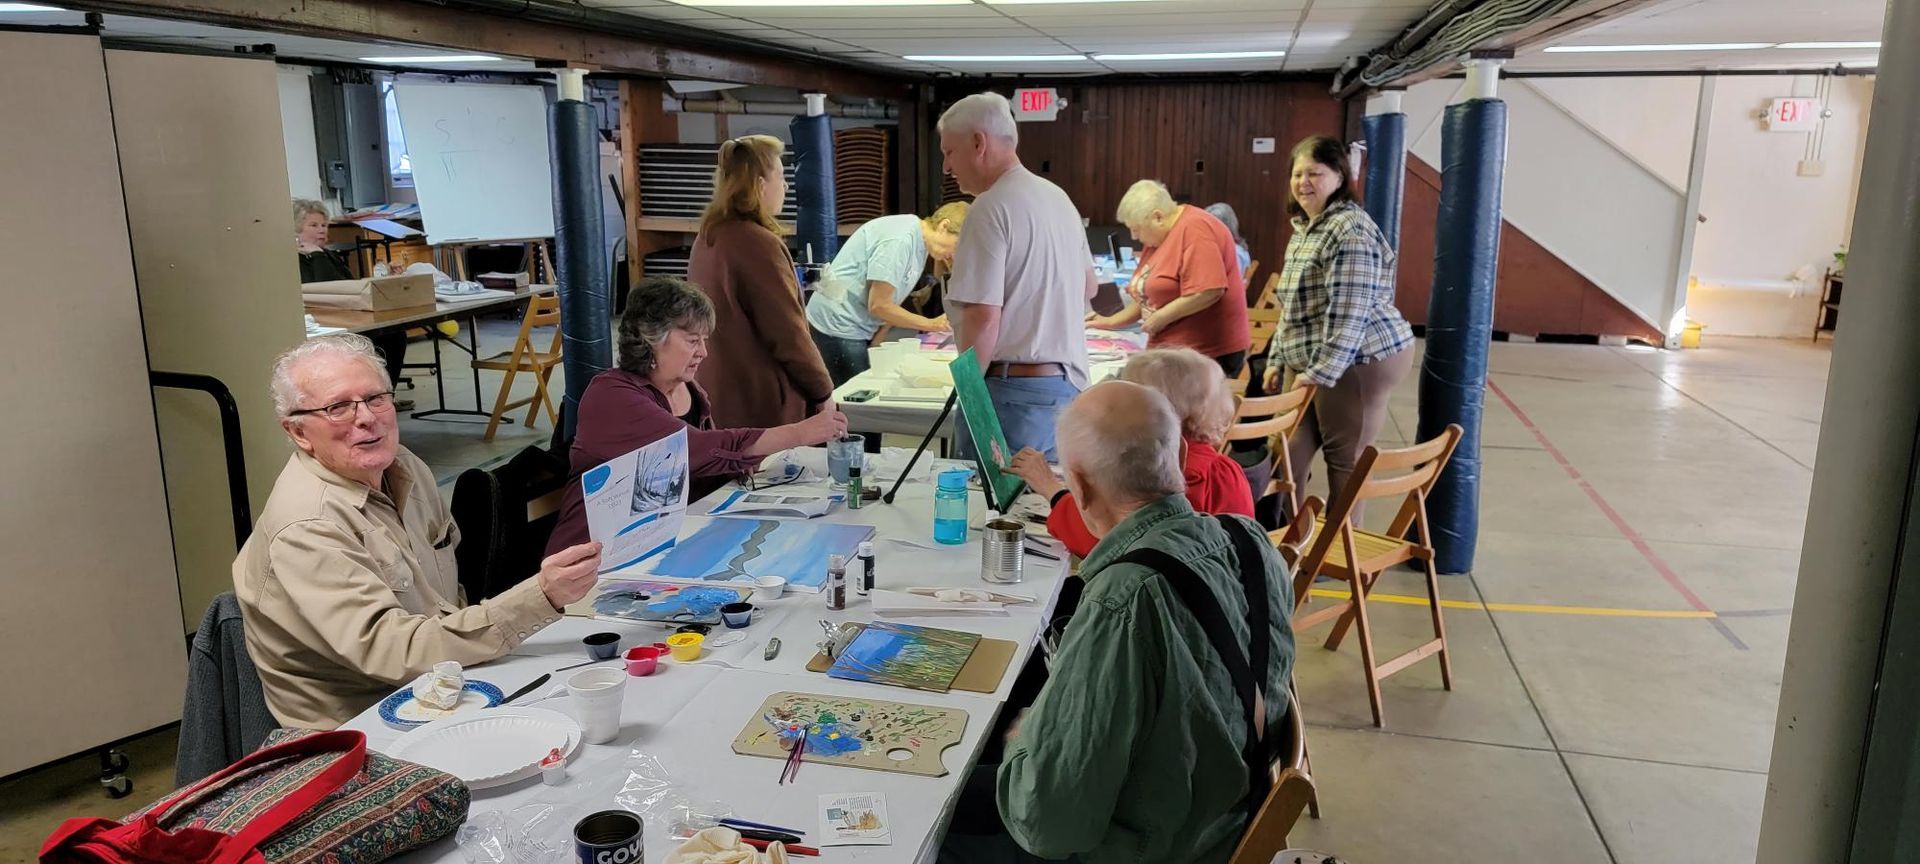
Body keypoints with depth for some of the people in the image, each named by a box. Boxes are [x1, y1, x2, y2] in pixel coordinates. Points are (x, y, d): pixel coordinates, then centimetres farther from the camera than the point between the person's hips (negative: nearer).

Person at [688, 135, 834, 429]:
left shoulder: (707, 238, 8)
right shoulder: (758, 243, -19)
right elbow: (788, 335, -19)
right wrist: (823, 391, -7)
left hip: (717, 395, 9)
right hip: (762, 406, -9)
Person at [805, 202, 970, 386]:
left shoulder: (919, 244, 8)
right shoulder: (899, 240, -21)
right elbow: (878, 305, -20)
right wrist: (932, 325, -15)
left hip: (856, 329, 9)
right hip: (837, 327, -9)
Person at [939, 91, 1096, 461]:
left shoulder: (992, 208, -13)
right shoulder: (1058, 198, 14)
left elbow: (984, 318, -19)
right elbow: (1087, 288, 26)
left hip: (1016, 391, -9)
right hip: (1069, 386, 9)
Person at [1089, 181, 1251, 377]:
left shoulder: (1194, 229, -14)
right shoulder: (1158, 238, 15)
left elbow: (1208, 291, -24)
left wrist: (1161, 317, -17)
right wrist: (1111, 322, 14)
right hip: (1173, 352, 9)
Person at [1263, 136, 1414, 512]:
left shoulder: (1349, 229, -16)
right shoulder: (1304, 228, 16)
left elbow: (1349, 310, -23)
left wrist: (1322, 372, -25)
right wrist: (1277, 358, 19)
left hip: (1357, 362, -9)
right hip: (1309, 363, 9)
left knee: (1345, 464, 2)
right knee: (1287, 455, 8)